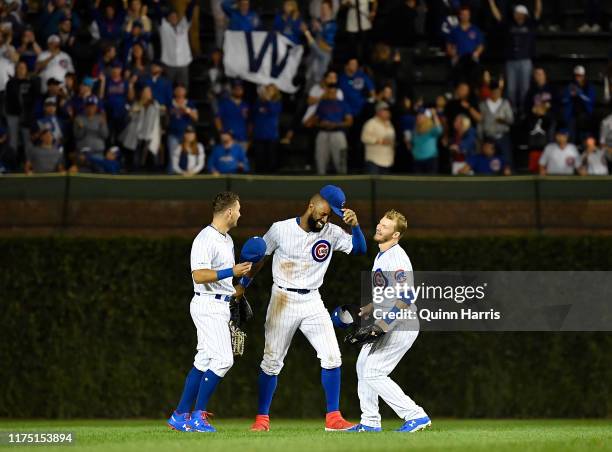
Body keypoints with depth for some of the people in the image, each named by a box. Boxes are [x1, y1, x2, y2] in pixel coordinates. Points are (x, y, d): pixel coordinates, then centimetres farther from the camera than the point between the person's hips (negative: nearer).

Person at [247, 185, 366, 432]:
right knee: (272, 362, 2)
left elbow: (359, 248, -8)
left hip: (312, 302, 2)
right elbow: (259, 258, 4)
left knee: (331, 356, -9)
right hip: (283, 300, -2)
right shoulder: (280, 230, -8)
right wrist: (242, 286, 6)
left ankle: (333, 418, -3)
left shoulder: (331, 233, -2)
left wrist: (354, 225, -25)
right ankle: (262, 418, 14)